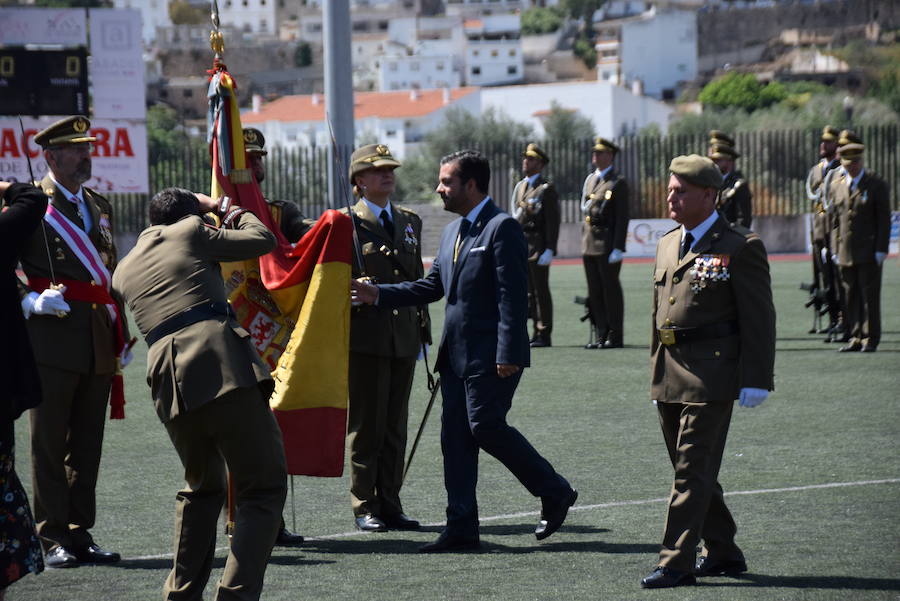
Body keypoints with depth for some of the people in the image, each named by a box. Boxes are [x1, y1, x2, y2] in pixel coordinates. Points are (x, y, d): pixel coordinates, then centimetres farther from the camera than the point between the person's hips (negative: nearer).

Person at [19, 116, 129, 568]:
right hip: (53, 338, -6)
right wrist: (28, 300, -20)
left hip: (98, 343, 6)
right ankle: (52, 538, 3)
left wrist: (120, 335, 20)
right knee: (50, 442, -1)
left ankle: (80, 534, 14)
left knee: (87, 444, 8)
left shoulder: (99, 207, 18)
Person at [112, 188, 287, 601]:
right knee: (263, 489, 1)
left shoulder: (124, 269, 26)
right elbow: (263, 240, 17)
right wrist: (236, 214, 38)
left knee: (201, 488, 26)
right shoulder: (191, 232, 11)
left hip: (169, 382, 6)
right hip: (223, 366, -6)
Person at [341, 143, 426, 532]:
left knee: (395, 427, 8)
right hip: (365, 336, -5)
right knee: (366, 427, -1)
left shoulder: (410, 222, 17)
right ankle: (364, 508, 4)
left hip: (403, 338, 5)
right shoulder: (345, 223, -2)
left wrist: (422, 327, 17)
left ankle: (390, 505, 12)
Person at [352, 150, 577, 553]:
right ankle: (461, 528, 8)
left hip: (492, 356, -9)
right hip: (457, 354, 9)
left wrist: (508, 354, -21)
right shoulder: (452, 231, 18)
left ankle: (554, 492, 6)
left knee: (485, 426, -12)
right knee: (455, 437, 5)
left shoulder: (502, 228, -10)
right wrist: (378, 295, 11)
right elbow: (431, 287, 20)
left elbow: (513, 295, -16)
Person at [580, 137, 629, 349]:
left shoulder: (618, 182, -5)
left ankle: (615, 336, 1)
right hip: (589, 243, 7)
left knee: (611, 289, -4)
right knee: (595, 291, 8)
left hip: (608, 242, -7)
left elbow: (622, 217, -10)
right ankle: (602, 334, 13)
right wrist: (584, 240, 13)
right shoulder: (590, 179, 17)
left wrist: (618, 248, -16)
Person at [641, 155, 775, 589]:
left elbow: (759, 318, -9)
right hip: (670, 379, 8)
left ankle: (676, 563, -7)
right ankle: (723, 553, 24)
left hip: (711, 378, -8)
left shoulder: (740, 247, -7)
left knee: (693, 471, -8)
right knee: (692, 470, 13)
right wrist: (657, 374, 20)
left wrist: (756, 380, -13)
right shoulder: (667, 245, 15)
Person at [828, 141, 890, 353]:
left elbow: (884, 220, -3)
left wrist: (881, 250, -9)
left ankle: (870, 339, 4)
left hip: (869, 253, -4)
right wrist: (836, 249, 9)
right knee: (851, 298, 6)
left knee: (870, 297, -2)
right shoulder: (836, 186, 11)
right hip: (846, 253, 4)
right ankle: (855, 338, 11)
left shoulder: (877, 185, -1)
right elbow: (836, 220, 14)